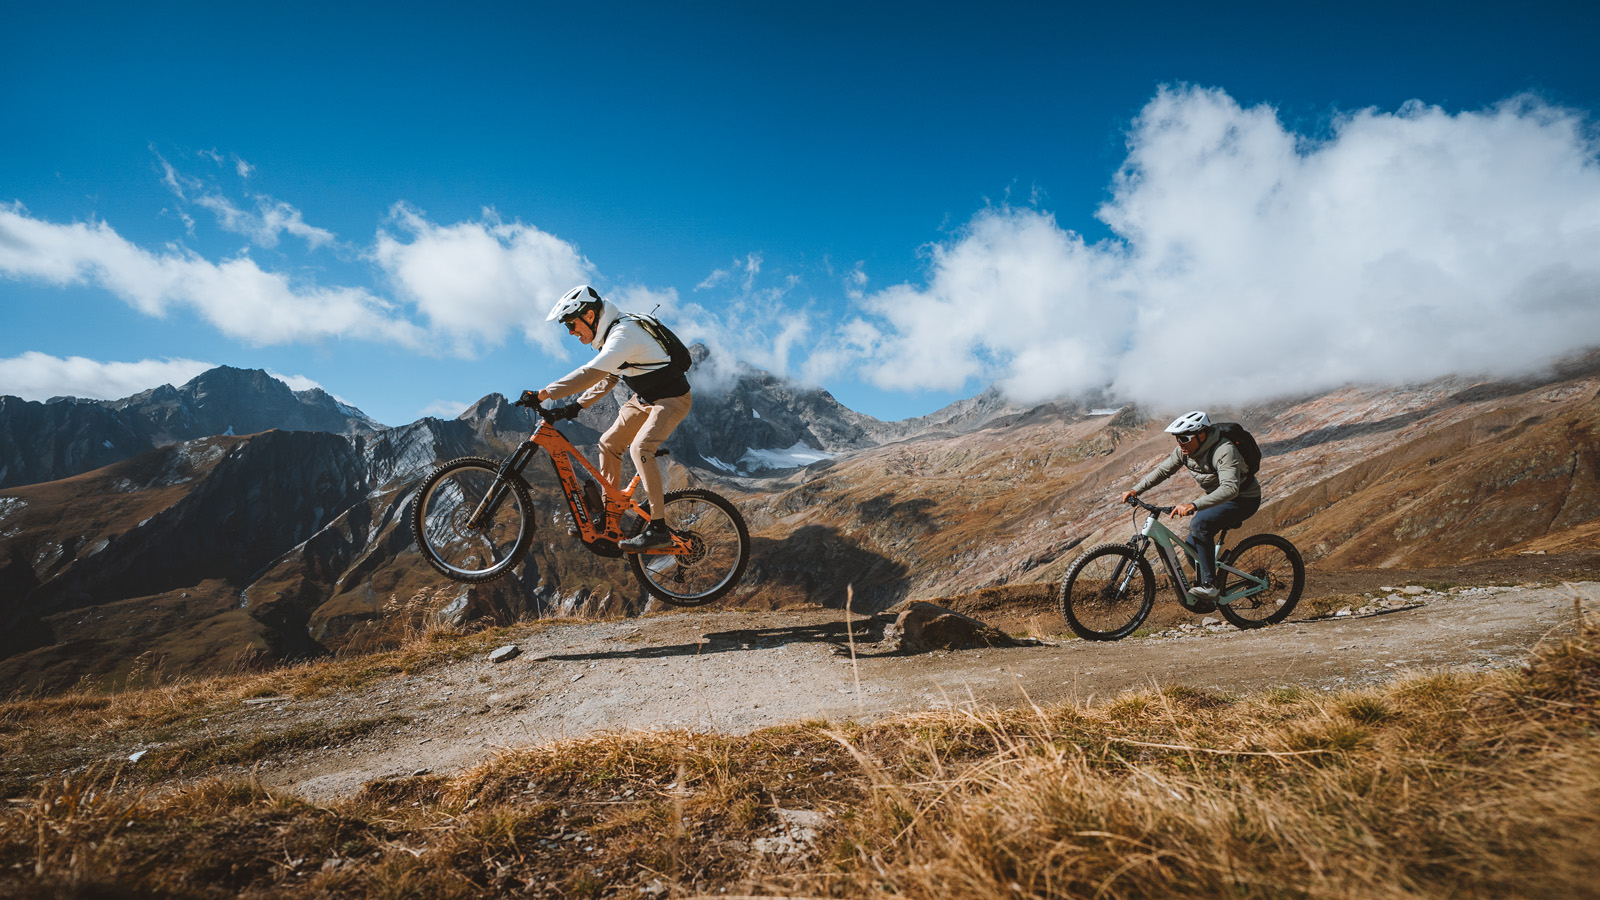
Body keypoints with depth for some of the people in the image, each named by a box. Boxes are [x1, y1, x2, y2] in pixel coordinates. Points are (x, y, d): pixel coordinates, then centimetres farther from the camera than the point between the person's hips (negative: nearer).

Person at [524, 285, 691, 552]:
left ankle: (658, 529, -23)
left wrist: (543, 394, -41)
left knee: (640, 447, -27)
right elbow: (607, 378, 13)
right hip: (644, 398, 10)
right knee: (609, 443, 6)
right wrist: (578, 405, 1)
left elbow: (591, 373, -40)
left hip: (672, 397, -10)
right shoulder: (608, 335, 4)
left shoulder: (623, 334, -27)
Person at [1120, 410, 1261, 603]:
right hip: (1217, 498, 8)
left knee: (1199, 524, -33)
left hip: (1243, 500, -8)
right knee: (1192, 548, 1)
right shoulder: (1185, 450, -9)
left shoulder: (1224, 451, -33)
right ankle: (1206, 595, 22)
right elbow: (1163, 470, 2)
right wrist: (1136, 490, -10)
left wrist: (1194, 506, -58)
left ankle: (1210, 586, -27)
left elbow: (1230, 488, -46)